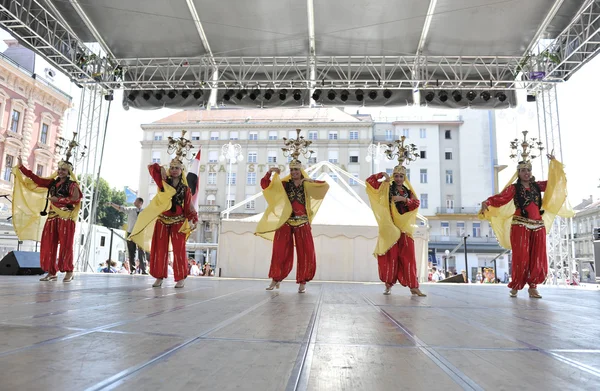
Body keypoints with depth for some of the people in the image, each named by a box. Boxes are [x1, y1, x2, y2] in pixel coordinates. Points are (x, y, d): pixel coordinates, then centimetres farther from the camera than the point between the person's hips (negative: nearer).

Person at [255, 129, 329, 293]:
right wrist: (270, 173, -14)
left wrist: (311, 180, -14)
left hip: (303, 223, 0)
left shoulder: (307, 185, 5)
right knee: (281, 252, 2)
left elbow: (325, 186, -2)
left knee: (305, 253, 0)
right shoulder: (283, 184, 5)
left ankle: (302, 283, 10)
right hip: (285, 222, 0)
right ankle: (275, 279, 15)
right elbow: (265, 185, 2)